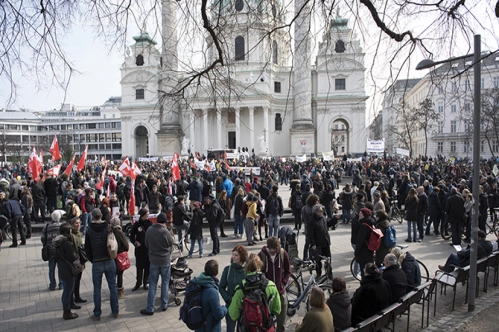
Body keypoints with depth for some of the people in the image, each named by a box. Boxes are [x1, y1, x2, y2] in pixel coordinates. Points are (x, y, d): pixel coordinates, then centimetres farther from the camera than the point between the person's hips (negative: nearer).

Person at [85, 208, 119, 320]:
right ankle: (115, 312, 19)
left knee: (97, 289, 9)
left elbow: (87, 248, 0)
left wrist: (92, 260, 11)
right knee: (113, 286, 11)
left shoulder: (89, 230, -5)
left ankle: (97, 314, 17)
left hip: (97, 263, -1)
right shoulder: (108, 227, -4)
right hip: (110, 261, 1)